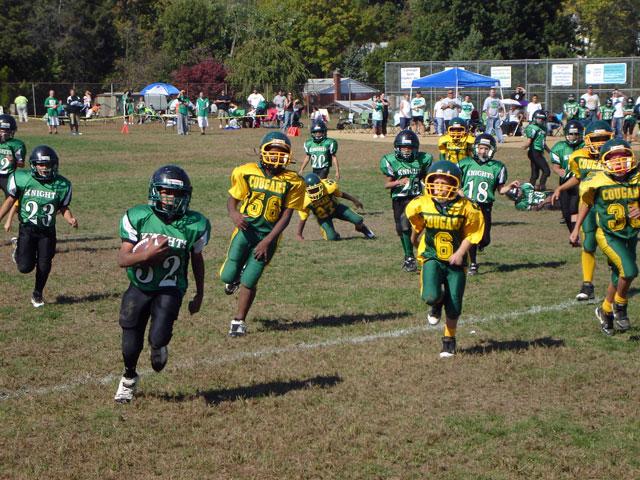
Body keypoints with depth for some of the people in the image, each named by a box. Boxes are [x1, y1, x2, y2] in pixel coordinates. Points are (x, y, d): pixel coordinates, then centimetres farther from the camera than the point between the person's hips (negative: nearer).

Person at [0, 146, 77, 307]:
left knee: (44, 266, 5)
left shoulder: (61, 185, -8)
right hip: (27, 228, -1)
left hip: (48, 231, 1)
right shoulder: (22, 179, -12)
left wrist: (70, 219, -16)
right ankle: (19, 252, 29)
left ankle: (37, 294, 32)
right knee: (25, 267, -7)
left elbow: (63, 207, 4)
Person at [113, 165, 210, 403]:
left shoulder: (195, 225, -13)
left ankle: (158, 347, 20)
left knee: (158, 338, -21)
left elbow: (197, 259, 5)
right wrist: (146, 254, -34)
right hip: (139, 287, 1)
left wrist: (199, 295, 12)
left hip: (170, 289, -1)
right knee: (131, 346, 6)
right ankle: (129, 378, 40)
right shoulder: (138, 217, -15)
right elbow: (122, 259, -15)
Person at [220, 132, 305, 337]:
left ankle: (239, 322, 17)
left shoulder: (292, 181, -6)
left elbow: (286, 215, -5)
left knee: (249, 281, -1)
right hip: (245, 230, 1)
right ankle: (236, 277, 35)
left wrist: (268, 241, -12)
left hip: (268, 235, -1)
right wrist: (234, 215, -18)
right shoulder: (247, 172, -3)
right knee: (228, 276, -4)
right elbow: (232, 199, 6)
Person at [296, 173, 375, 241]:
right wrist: (299, 235, -12)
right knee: (332, 237, -19)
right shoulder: (305, 201, -32)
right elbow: (303, 219, -16)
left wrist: (354, 200, 6)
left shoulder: (329, 186, -32)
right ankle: (335, 234, 20)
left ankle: (361, 228, 27)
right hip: (323, 217, -1)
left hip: (335, 207, 1)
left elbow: (341, 194, -8)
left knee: (358, 220, -11)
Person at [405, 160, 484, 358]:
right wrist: (414, 239, 28)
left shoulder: (465, 207, -14)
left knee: (454, 307, 3)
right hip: (432, 259, 0)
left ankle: (449, 341, 29)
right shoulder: (421, 205, -9)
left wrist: (460, 253, -17)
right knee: (431, 296, -22)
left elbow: (471, 234, -5)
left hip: (455, 261, 0)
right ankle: (436, 304, 19)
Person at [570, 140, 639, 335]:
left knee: (618, 278, 15)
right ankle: (620, 307, 3)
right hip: (608, 236, -4)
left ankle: (605, 311, 39)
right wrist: (576, 229, 10)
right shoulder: (598, 182, -14)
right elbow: (586, 204, 5)